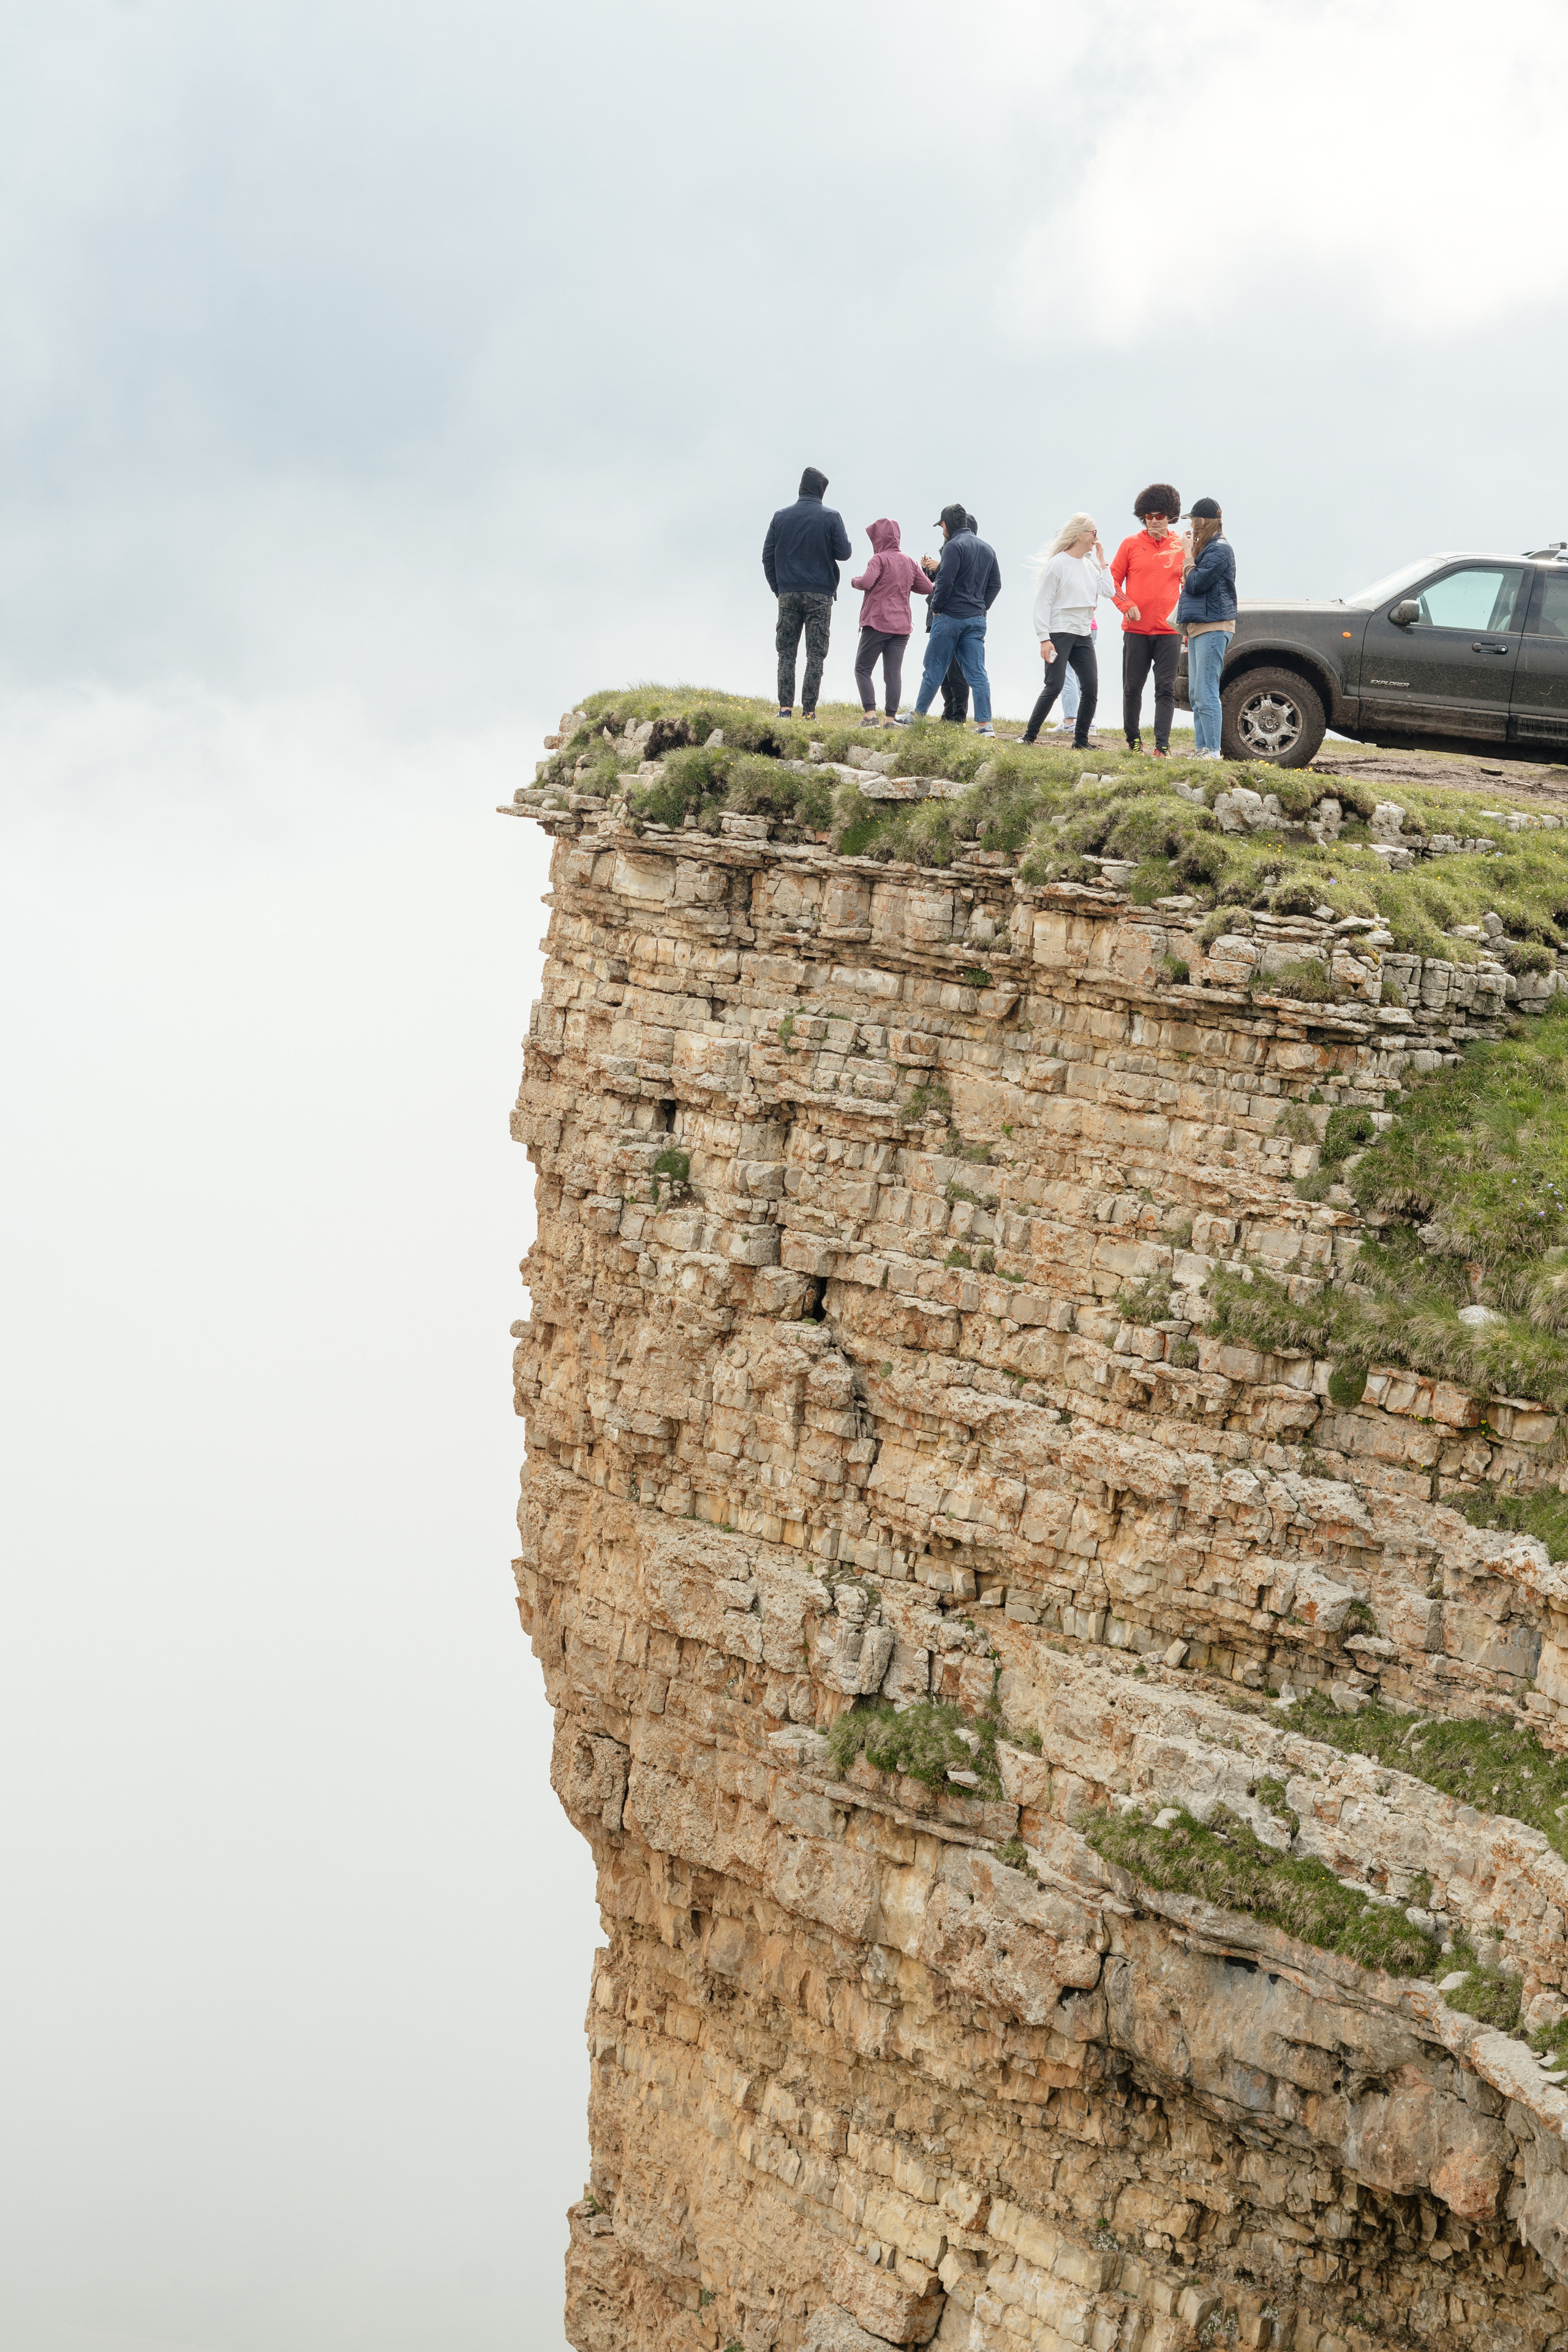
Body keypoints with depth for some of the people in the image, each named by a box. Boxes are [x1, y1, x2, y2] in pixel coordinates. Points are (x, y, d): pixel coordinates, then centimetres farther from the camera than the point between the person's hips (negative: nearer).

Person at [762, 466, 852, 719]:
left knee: (786, 653, 7)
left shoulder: (780, 517, 4)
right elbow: (844, 553, -5)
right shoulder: (831, 517, -4)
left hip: (788, 594, 2)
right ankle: (809, 710, -3)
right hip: (820, 594, -2)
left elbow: (768, 556, 5)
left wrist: (778, 589, 12)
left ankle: (785, 708, -2)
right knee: (815, 655, 1)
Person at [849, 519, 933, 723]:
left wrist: (855, 581, -2)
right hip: (902, 626, 6)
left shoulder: (880, 559, -9)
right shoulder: (910, 562, 10)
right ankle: (891, 718, 0)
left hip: (877, 623, -6)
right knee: (893, 673, 5)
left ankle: (870, 713, -12)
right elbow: (927, 588, 12)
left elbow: (866, 582, -23)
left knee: (862, 669, 1)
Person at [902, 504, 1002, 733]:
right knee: (977, 673, 2)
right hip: (977, 620, 7)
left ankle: (918, 716, 15)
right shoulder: (987, 549, 13)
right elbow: (996, 583, 16)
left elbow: (945, 581, -19)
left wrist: (936, 607, -6)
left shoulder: (955, 546, -11)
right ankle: (984, 723, -5)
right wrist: (982, 607, 15)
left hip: (950, 617, -6)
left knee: (934, 669, 5)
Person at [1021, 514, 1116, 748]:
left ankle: (1081, 741, 10)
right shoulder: (1058, 563, -7)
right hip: (1059, 634, -7)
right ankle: (1029, 736, -5)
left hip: (1083, 636, 7)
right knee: (1054, 687, -12)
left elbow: (1109, 592, 0)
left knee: (1091, 689, 1)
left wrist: (1101, 562, 3)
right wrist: (1044, 638, -15)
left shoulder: (1090, 565, 12)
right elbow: (1043, 602, -9)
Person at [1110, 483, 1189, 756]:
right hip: (1136, 629, 0)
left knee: (1166, 689, -5)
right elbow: (1113, 580, 6)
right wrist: (1126, 606, -9)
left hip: (1169, 631, 0)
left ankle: (1162, 746, -6)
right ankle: (1133, 740, 20)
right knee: (1132, 688, 7)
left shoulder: (1181, 547, 5)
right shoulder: (1131, 544, 3)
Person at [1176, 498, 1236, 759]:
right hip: (1199, 627, 11)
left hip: (1213, 628, -11)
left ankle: (1213, 752, -16)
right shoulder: (1208, 547, 21)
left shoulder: (1220, 549, -11)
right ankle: (1203, 750, 12)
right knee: (1196, 695, 10)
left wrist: (1189, 559, -5)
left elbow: (1196, 584, -16)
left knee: (1206, 694, -14)